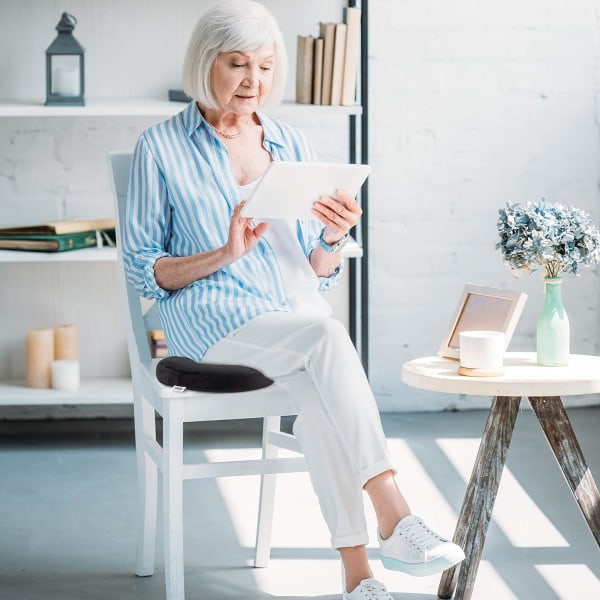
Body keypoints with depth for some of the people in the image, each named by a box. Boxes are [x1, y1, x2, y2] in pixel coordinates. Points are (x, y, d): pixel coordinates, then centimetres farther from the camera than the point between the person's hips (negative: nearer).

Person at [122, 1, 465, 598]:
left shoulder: (292, 145, 15)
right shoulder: (161, 149, 4)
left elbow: (318, 276, 15)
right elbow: (142, 270, 1)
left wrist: (333, 239, -8)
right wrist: (224, 255, -14)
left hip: (299, 315, 3)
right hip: (214, 324, -3)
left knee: (316, 390, -32)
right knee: (325, 338, -33)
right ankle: (393, 516, -36)